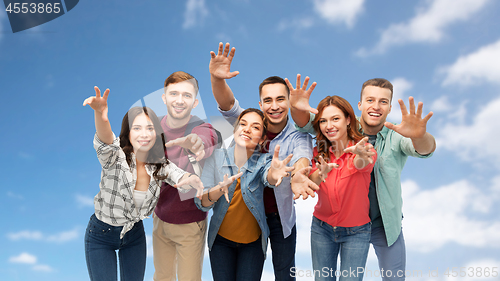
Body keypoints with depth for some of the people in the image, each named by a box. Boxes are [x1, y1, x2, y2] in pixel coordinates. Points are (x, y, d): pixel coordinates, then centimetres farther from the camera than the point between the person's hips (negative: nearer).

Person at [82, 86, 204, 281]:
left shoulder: (160, 165, -12)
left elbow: (182, 177, -28)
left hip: (135, 234, 4)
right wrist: (100, 115, -69)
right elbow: (105, 142, -46)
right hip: (101, 236, -4)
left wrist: (192, 180, -54)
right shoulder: (115, 158, -25)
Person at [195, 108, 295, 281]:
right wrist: (220, 189, -39)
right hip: (221, 240, 1)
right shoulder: (217, 157, -11)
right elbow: (201, 203, -18)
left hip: (253, 242, 0)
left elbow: (267, 176, -38)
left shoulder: (262, 161, -14)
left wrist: (274, 174, -62)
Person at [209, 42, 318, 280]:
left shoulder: (298, 136, -14)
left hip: (280, 216, -1)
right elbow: (227, 105, -24)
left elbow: (301, 156, -35)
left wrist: (298, 175, -60)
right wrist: (217, 78, -46)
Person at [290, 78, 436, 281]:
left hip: (386, 225, 0)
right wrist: (297, 108, -43)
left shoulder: (397, 136, -14)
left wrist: (419, 136, -59)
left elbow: (425, 149, -33)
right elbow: (307, 122, -17)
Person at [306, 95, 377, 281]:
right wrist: (320, 174, -44)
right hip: (322, 228, 3)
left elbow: (361, 165, -39)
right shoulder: (318, 153, -6)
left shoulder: (364, 149, -15)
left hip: (356, 232, -2)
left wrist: (361, 156, -63)